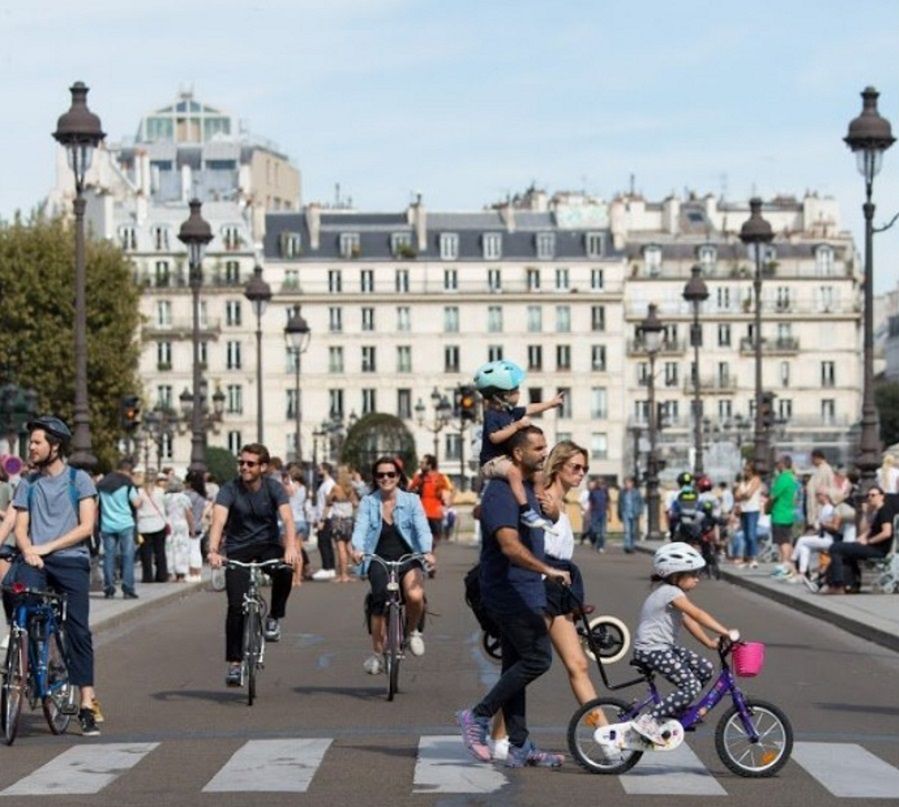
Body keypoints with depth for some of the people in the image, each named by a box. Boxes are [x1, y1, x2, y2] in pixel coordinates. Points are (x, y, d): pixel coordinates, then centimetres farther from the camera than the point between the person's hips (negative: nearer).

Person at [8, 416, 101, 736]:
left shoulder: (78, 479, 4)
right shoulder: (28, 484, 14)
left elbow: (86, 526, -4)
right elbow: (20, 528, 11)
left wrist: (47, 547, -11)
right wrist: (28, 551, -11)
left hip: (71, 560, -3)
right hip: (36, 562, 3)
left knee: (78, 630, -7)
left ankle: (86, 704, -6)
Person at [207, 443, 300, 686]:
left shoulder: (273, 488, -10)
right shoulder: (229, 490, -12)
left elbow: (287, 519, -24)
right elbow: (218, 521, -27)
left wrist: (291, 548, -44)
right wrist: (213, 551, -45)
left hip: (268, 545, 0)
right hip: (238, 549, 0)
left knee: (284, 570, -33)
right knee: (236, 606, -11)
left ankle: (274, 618, -10)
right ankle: (234, 663, 0)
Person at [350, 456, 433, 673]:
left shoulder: (411, 500, 4)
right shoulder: (368, 503, 5)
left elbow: (422, 529, -8)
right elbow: (360, 528, -9)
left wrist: (427, 551, -28)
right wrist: (357, 549, -31)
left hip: (407, 558, -1)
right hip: (379, 559, 1)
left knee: (415, 596, -27)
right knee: (378, 604, -17)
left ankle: (412, 632, 4)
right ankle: (377, 654, 2)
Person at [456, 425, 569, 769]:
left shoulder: (528, 488, 15)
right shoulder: (501, 492, -18)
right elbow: (509, 545, -30)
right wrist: (547, 569, -38)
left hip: (525, 592, 10)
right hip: (510, 592, -10)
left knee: (516, 665, 9)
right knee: (537, 657, -12)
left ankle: (520, 747, 12)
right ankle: (478, 716, -3)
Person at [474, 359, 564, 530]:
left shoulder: (510, 412, 11)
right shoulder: (491, 415, -17)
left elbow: (530, 409, 26)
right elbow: (495, 437, -29)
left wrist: (551, 403, 33)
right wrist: (516, 426, -28)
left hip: (508, 458, 10)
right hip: (492, 461, -10)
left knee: (538, 476, 8)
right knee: (514, 471, -38)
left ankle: (541, 514, 16)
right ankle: (526, 511, -44)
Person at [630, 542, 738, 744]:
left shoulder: (672, 592, 13)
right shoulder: (671, 593, -18)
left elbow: (688, 620, 14)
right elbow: (698, 615, -26)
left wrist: (709, 642, 6)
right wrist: (726, 632, -28)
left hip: (665, 647, 10)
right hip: (652, 650, -10)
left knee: (706, 669, 6)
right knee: (691, 686, -18)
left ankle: (675, 708, 18)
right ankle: (649, 720, -19)